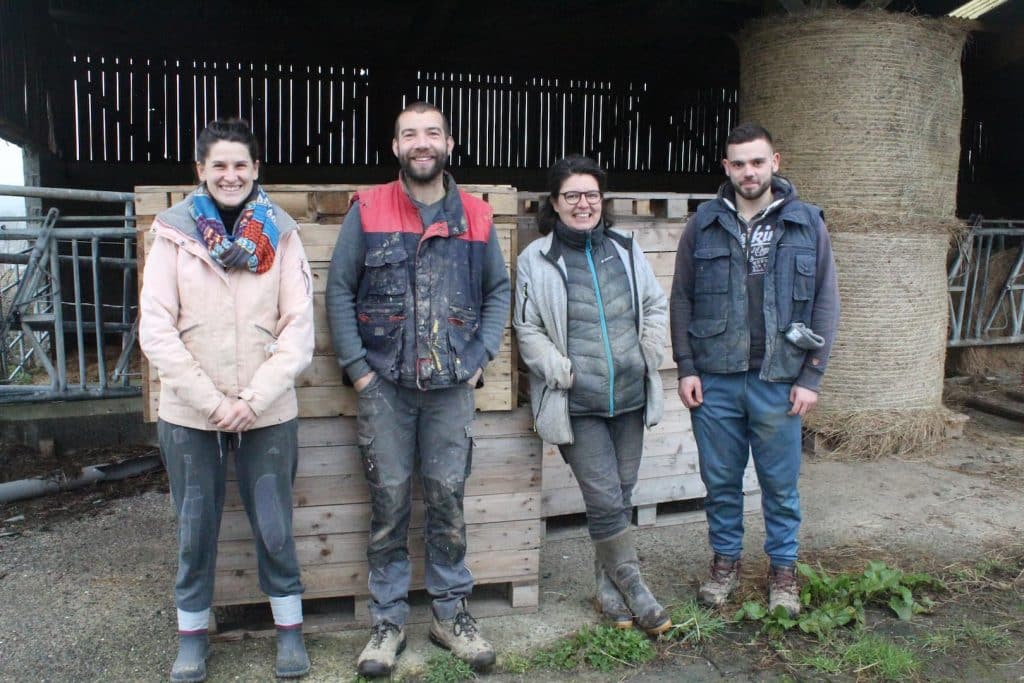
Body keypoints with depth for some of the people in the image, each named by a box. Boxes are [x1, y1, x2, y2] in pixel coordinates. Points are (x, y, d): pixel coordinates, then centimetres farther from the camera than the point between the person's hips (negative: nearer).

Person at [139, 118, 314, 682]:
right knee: (195, 528, 12)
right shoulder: (174, 232, -1)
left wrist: (254, 398, -12)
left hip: (268, 413, 0)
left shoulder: (280, 233, 0)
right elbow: (155, 328, -5)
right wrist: (211, 401, -11)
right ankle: (192, 632, 32)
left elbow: (298, 328, -3)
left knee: (274, 526, 8)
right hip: (189, 413, 0)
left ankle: (289, 627, 28)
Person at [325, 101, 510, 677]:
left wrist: (481, 358, 3)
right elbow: (340, 290, 1)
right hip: (385, 385, -1)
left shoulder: (476, 216, 6)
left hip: (452, 385, 1)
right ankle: (389, 621, 21)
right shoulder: (367, 210, 1)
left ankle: (452, 612, 24)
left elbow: (498, 291, 13)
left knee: (448, 500, 8)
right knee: (389, 504, 6)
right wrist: (357, 366, -5)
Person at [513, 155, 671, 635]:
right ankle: (633, 588, 16)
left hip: (630, 395, 5)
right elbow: (528, 330, -3)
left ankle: (608, 586, 29)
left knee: (621, 494, 12)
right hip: (577, 402, -4)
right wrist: (564, 373, -12)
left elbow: (656, 306, 16)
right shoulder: (536, 259, -3)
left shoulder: (625, 249, 9)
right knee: (606, 500, -4)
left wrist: (649, 356, 4)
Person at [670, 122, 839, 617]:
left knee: (780, 484, 10)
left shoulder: (807, 224, 1)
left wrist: (810, 377, -3)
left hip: (779, 381, -1)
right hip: (715, 380, 1)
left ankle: (783, 569, 29)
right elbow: (681, 299, 5)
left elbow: (826, 303, 2)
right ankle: (725, 561, 32)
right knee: (720, 481, 13)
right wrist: (686, 368, -2)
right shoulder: (704, 225, 2)